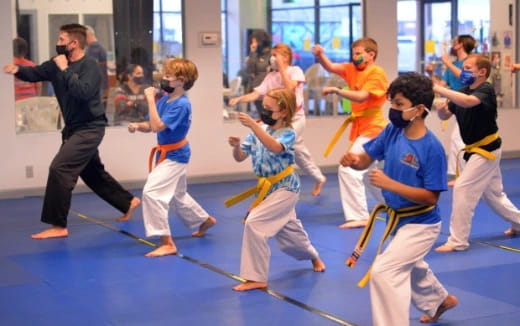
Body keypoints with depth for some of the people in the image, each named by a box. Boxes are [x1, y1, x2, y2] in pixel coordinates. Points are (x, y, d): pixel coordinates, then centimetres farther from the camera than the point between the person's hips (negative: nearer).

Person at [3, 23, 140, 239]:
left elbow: (84, 92, -33)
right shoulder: (58, 63, 5)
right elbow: (35, 73, 3)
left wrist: (65, 70, -28)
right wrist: (18, 69, -18)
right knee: (93, 173, 21)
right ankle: (128, 202, 39)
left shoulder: (89, 67, -18)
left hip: (89, 128, -9)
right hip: (74, 128, 9)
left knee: (60, 168, -18)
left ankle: (58, 226, -13)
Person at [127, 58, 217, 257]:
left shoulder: (181, 105, -23)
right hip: (167, 155, 10)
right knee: (178, 195, 27)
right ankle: (205, 220, 51)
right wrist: (137, 126, -12)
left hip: (174, 156, -10)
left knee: (152, 193, -22)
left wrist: (150, 99, -29)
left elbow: (157, 126, -32)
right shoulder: (164, 101, 1)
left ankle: (167, 243, -19)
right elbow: (150, 126, 10)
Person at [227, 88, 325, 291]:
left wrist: (252, 125, -50)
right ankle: (313, 256, 53)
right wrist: (236, 146, -22)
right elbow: (240, 157, 1)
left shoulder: (288, 134, -17)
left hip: (285, 188, -7)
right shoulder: (259, 131, 1)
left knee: (254, 223, -22)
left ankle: (256, 278, -13)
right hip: (267, 188, 7)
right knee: (288, 230, 22)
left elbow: (275, 147, -40)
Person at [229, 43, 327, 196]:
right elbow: (256, 94, -7)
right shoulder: (271, 76, 3)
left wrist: (281, 67, -21)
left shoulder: (295, 71, -8)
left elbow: (289, 87, -27)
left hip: (295, 118, -6)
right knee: (297, 151, 16)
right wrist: (239, 99, -23)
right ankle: (319, 179, 33)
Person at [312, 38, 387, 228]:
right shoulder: (354, 69, 9)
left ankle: (359, 216, -14)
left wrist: (336, 90, -28)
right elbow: (330, 67, -1)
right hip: (360, 127, 10)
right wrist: (320, 55, -20)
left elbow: (361, 97, -26)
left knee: (349, 169, -19)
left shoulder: (377, 73, -14)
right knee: (364, 172, 23)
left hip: (372, 128, -10)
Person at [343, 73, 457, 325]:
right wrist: (354, 160, -28)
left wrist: (390, 184, -34)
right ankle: (440, 300, 60)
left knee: (383, 272, -21)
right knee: (408, 267, 31)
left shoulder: (432, 148, -27)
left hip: (420, 225, -8)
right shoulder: (392, 132, -9)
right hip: (398, 219, 8)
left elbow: (431, 197, -25)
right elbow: (366, 159, -4)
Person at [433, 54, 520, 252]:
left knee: (462, 189, -14)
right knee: (494, 194, 22)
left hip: (486, 150, -9)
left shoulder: (486, 91, -19)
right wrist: (439, 106, -18)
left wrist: (438, 89, -41)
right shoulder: (463, 92, 5)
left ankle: (458, 241, -8)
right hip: (479, 150, 9)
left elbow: (467, 102, -41)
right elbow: (444, 115, 5)